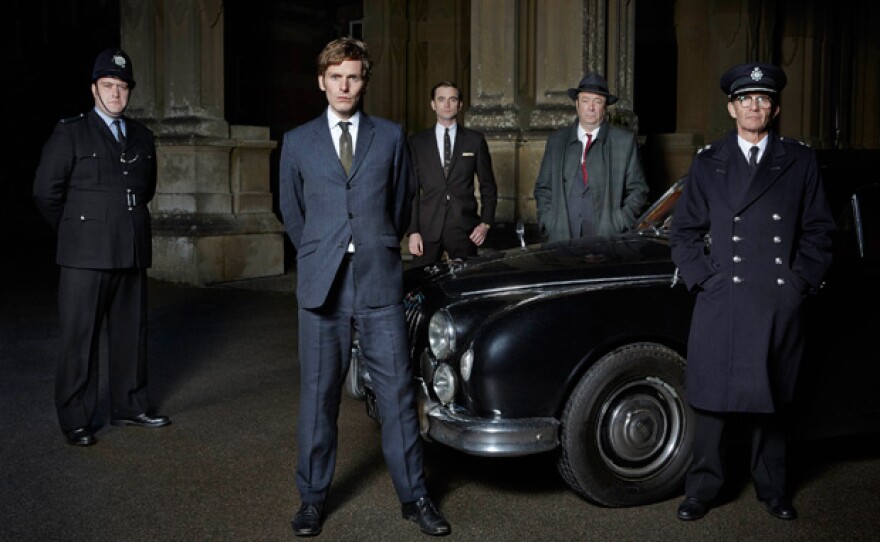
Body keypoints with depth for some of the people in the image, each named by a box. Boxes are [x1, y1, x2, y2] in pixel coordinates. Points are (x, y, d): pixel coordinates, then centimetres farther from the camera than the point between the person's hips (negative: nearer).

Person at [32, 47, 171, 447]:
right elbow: (46, 192, -3)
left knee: (131, 335, 11)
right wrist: (75, 231, 5)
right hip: (86, 255, -5)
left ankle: (129, 407, 25)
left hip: (132, 253, 5)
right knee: (80, 339, 0)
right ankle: (75, 420, 10)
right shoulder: (70, 133, -2)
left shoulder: (142, 137, 13)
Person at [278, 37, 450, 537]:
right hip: (322, 286, 0)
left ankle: (414, 496, 15)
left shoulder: (391, 137, 8)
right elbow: (292, 213, 16)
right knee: (318, 394, 6)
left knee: (398, 391, 2)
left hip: (380, 281, 0)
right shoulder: (298, 142, 8)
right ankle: (313, 498, 20)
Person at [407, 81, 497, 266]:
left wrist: (486, 223, 1)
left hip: (464, 229, 0)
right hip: (427, 229, 0)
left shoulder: (475, 140, 8)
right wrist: (413, 231, -3)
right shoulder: (417, 142, 8)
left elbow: (488, 186, 11)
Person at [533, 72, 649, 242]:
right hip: (562, 238, 2)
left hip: (607, 240, -1)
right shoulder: (557, 140, 12)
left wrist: (620, 225, -5)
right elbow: (543, 188, 14)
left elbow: (637, 190, 6)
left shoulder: (625, 141, 6)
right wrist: (549, 224, 2)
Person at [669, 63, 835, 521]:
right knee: (713, 399, 2)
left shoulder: (800, 162, 8)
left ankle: (772, 488, 26)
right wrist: (704, 279, -3)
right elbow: (684, 232, 8)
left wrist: (801, 283, -1)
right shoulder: (708, 163, 7)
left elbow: (818, 231, 9)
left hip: (780, 306, 1)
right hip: (721, 305, 0)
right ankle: (703, 488, 16)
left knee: (771, 399, 11)